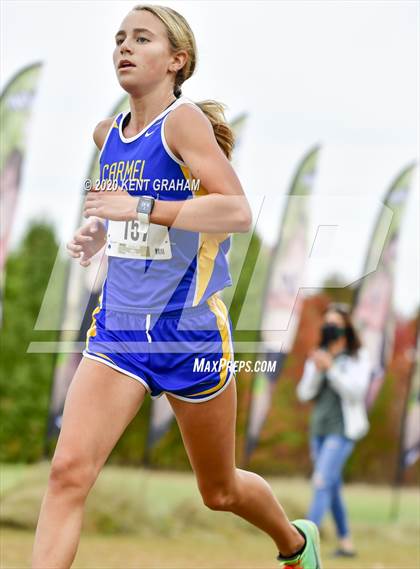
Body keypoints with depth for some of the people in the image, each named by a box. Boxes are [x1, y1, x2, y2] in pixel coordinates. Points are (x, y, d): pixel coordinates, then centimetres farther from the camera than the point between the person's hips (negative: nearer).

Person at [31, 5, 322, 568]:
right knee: (68, 471, -17)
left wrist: (140, 208, -29)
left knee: (219, 491, 15)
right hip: (117, 328, 5)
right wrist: (97, 235, 8)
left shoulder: (185, 120, -13)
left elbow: (238, 212, -25)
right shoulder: (108, 135, 8)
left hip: (190, 331, -5)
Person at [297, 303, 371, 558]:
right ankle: (346, 543, 20)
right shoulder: (317, 357, 10)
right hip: (320, 429, 6)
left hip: (342, 430, -6)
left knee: (322, 482, -18)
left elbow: (356, 391, -15)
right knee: (332, 488, 11)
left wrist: (331, 368, -22)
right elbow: (305, 394, 5)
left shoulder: (359, 358, -3)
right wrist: (316, 372, -12)